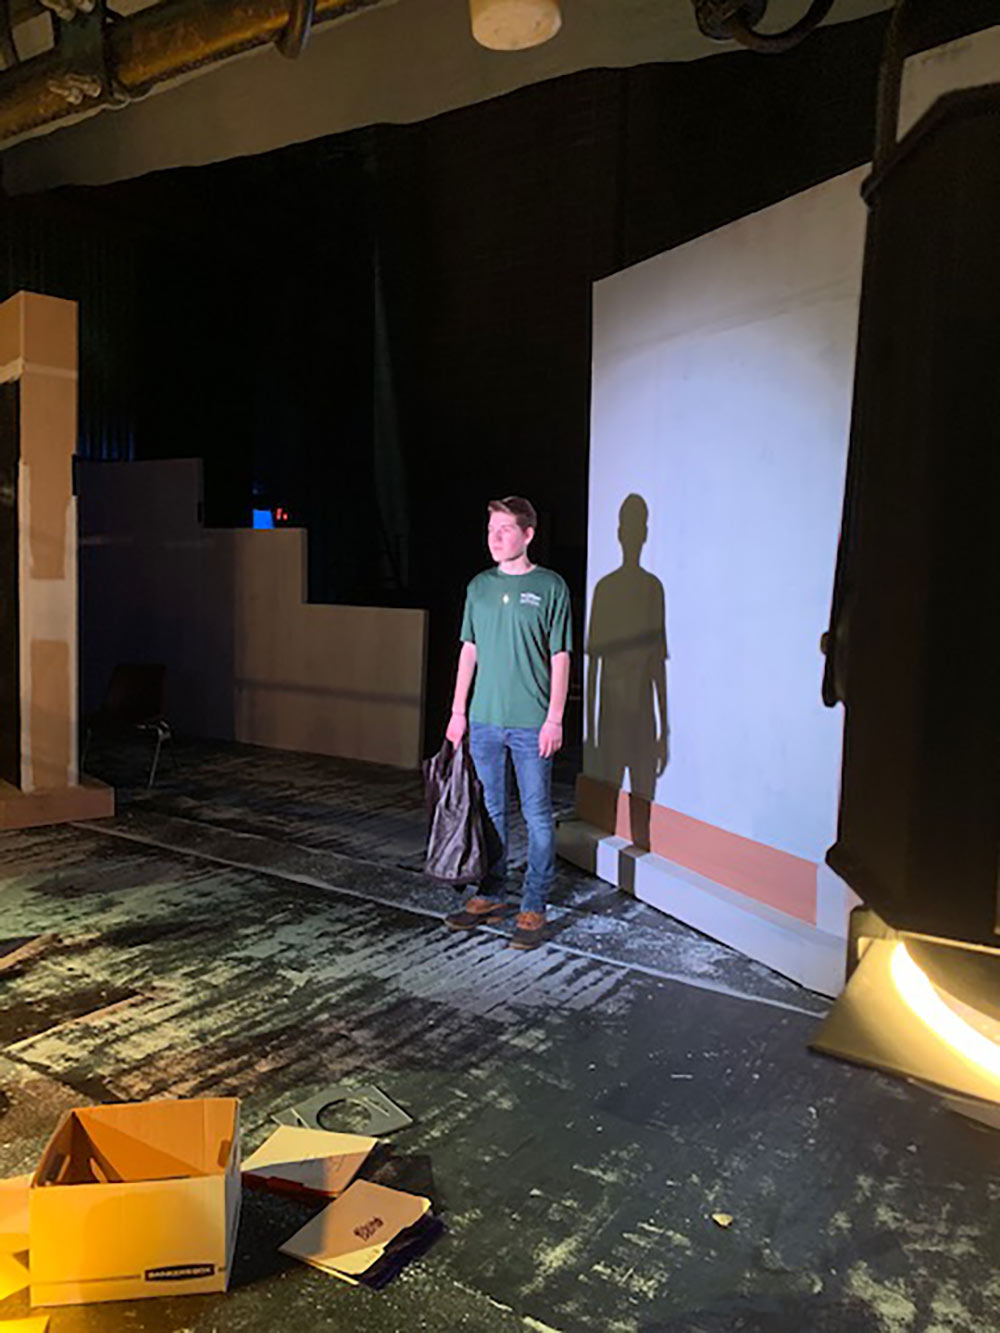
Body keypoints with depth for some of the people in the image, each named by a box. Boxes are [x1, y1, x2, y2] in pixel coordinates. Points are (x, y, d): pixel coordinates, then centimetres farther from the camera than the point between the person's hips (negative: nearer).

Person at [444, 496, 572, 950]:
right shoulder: (479, 586, 9)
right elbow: (469, 651, 13)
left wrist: (555, 718, -10)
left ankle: (533, 909, 12)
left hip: (531, 723, -4)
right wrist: (458, 711, 10)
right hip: (484, 720, 5)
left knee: (537, 815, 2)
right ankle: (490, 895, 27)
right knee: (490, 811, 14)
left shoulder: (550, 587, -4)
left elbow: (560, 657, -4)